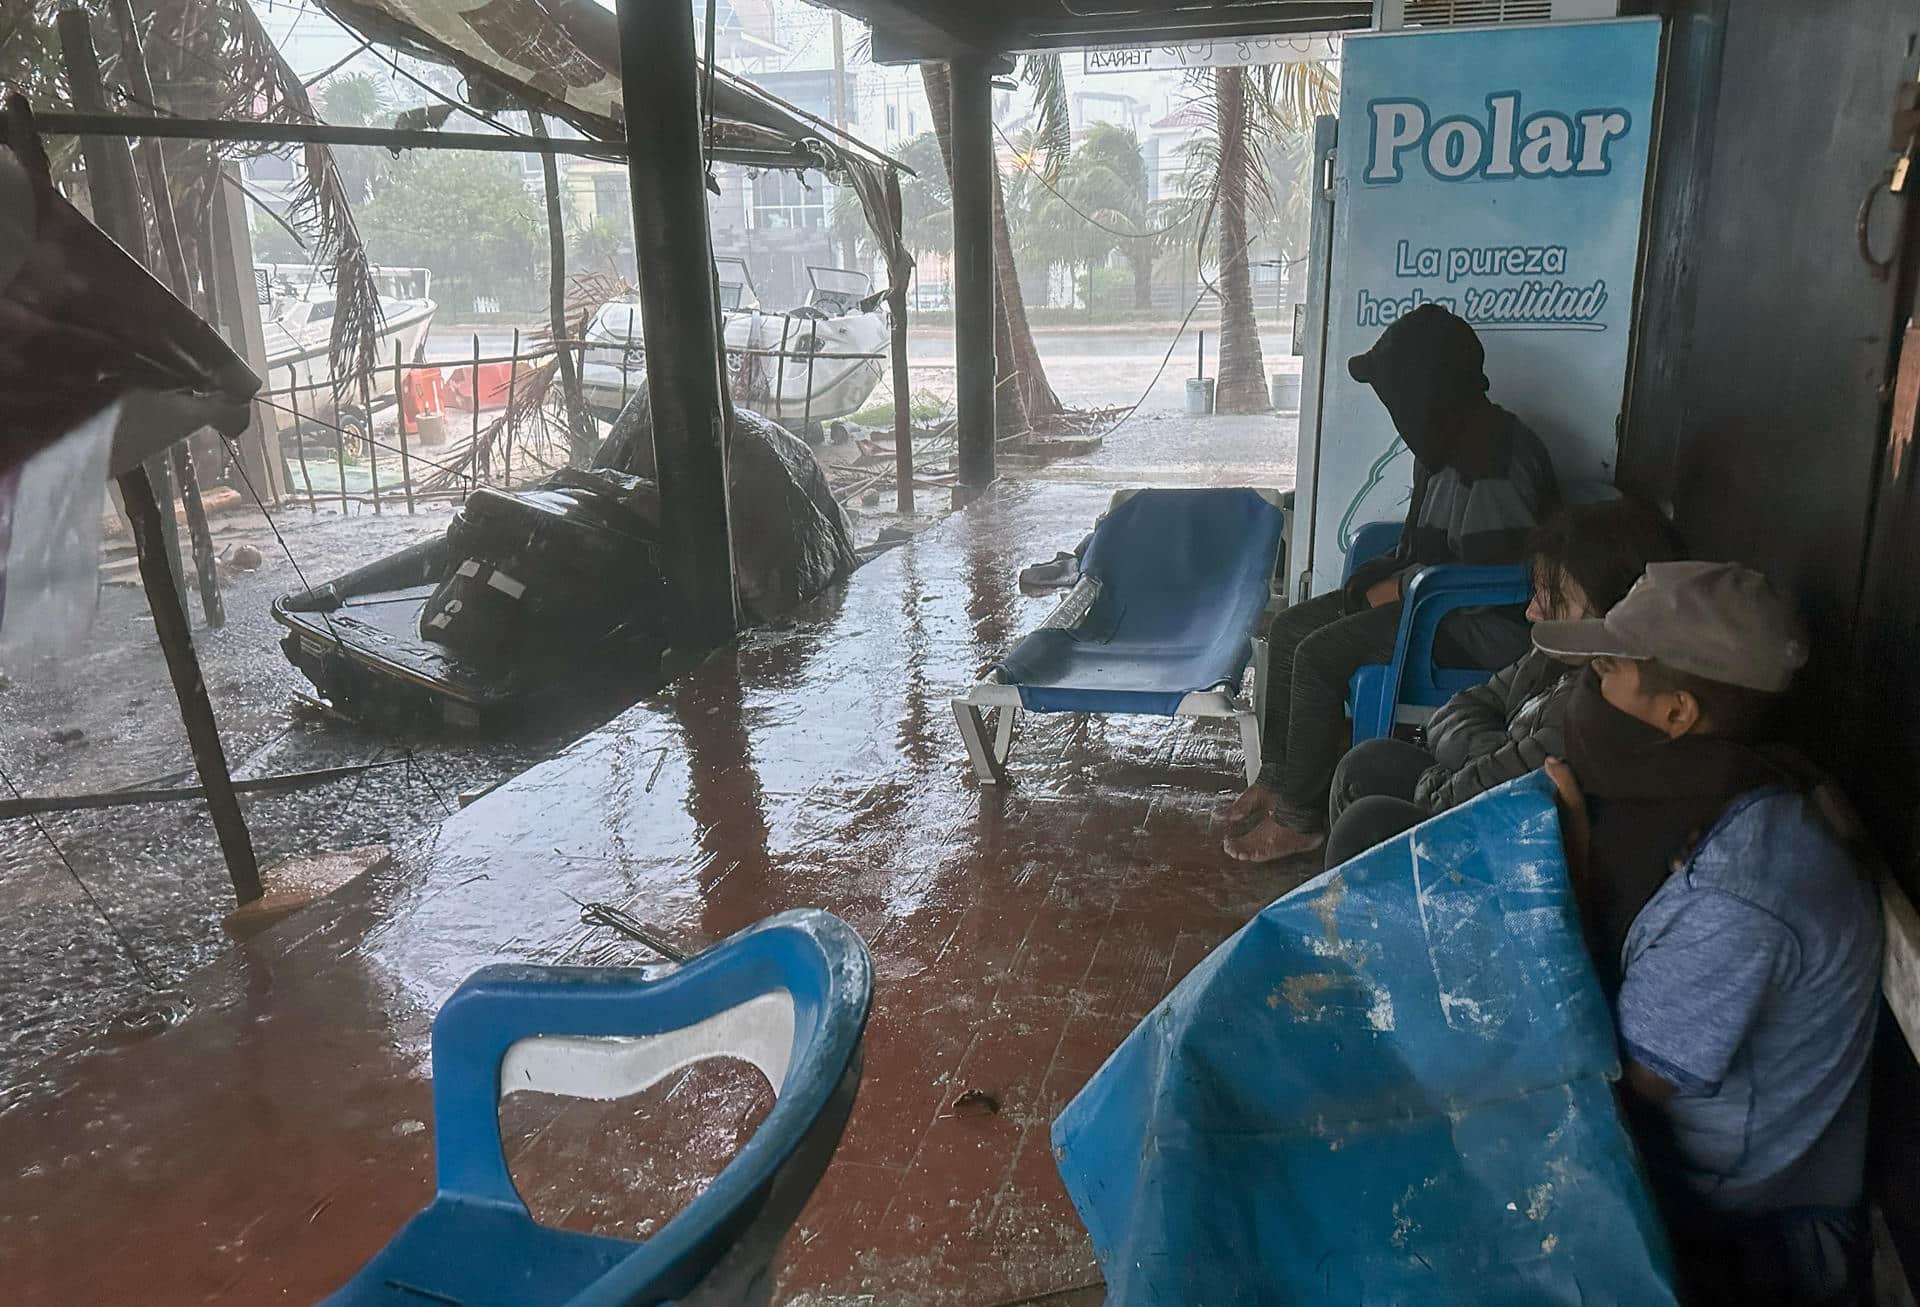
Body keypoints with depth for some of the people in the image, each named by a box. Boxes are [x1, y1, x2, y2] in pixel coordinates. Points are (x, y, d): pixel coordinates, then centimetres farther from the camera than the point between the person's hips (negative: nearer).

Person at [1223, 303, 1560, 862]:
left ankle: (1300, 817, -8)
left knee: (1321, 656, -21)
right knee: (1290, 628, 3)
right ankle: (1278, 778, 11)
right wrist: (1383, 574, 2)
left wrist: (1396, 590, -14)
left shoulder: (1496, 462, -24)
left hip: (1484, 628, -11)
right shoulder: (1448, 443, 8)